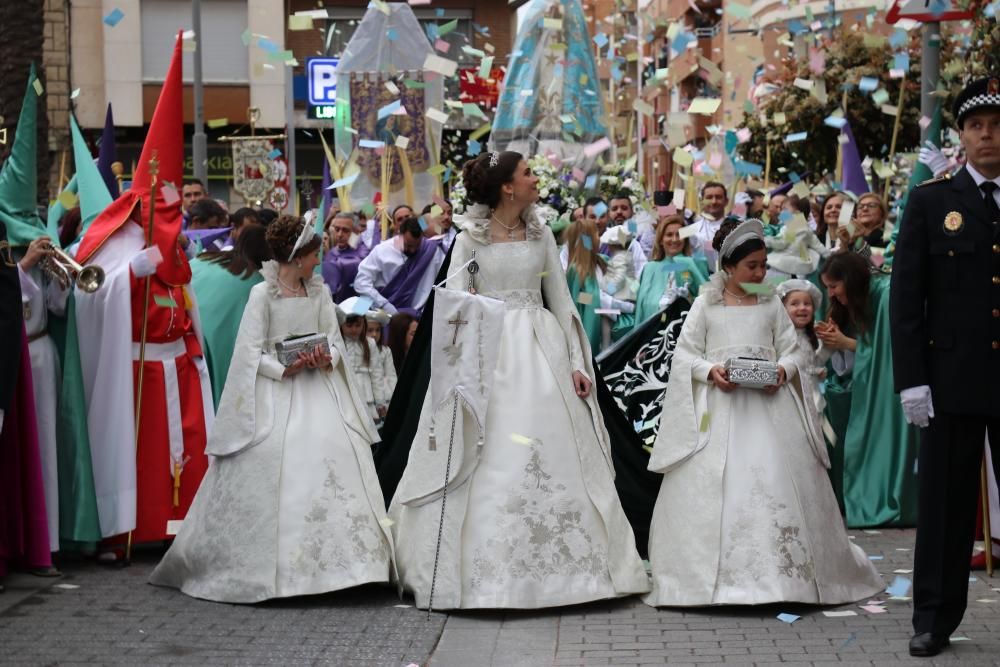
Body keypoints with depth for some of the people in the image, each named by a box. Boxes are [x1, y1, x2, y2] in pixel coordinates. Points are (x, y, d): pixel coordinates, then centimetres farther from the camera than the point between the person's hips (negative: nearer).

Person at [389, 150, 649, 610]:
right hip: (488, 349, -3)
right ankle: (483, 569, 7)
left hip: (540, 349, 3)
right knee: (487, 460, -3)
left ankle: (556, 566, 11)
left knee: (552, 458, 2)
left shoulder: (540, 235, 9)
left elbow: (561, 301, 10)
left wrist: (577, 362, 3)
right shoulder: (470, 239, -1)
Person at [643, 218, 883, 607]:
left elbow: (791, 351, 10)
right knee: (712, 484, -7)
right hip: (719, 406, -1)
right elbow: (685, 353, 4)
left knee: (777, 483, -5)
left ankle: (785, 574, 3)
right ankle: (711, 577, -1)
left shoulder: (771, 305, 11)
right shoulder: (706, 304, 5)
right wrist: (710, 370, -14)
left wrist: (783, 370, -11)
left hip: (767, 403, 2)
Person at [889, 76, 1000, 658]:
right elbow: (907, 296, 1)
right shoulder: (931, 202, 4)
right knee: (945, 504, 5)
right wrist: (912, 379, -6)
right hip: (953, 379, -1)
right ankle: (935, 619, 13)